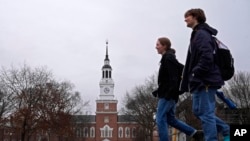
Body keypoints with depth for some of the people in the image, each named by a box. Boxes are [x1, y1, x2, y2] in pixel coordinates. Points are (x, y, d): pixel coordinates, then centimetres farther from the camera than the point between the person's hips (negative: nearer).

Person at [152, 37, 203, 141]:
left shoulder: (169, 58, -11)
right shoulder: (167, 58, 18)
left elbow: (173, 78, -20)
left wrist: (169, 93, -24)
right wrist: (158, 91, 16)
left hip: (168, 95, -10)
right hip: (167, 94, 10)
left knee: (160, 120, -7)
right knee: (170, 119, 14)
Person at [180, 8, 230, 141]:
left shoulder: (202, 34, -11)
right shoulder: (198, 34, 20)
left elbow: (207, 57, -25)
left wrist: (196, 74, -17)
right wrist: (190, 80, 16)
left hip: (205, 81, -10)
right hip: (200, 81, 10)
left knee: (206, 113, -6)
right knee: (198, 111, 15)